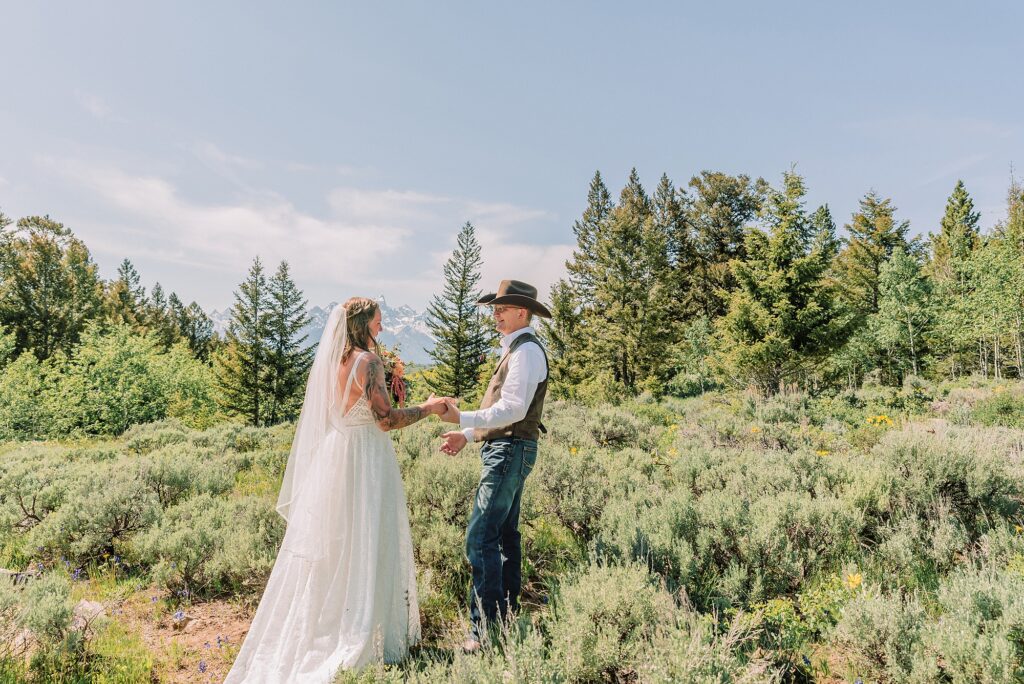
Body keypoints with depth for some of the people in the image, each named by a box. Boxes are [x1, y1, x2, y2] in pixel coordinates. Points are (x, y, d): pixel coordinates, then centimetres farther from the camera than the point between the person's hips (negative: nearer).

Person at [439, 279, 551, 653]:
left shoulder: (526, 350, -14)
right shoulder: (515, 350, 18)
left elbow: (512, 408, -24)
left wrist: (463, 418, -28)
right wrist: (468, 435, 16)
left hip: (511, 451, -11)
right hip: (505, 449, 11)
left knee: (481, 537, -13)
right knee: (505, 534, 16)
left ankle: (484, 629, -8)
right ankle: (507, 614, 28)